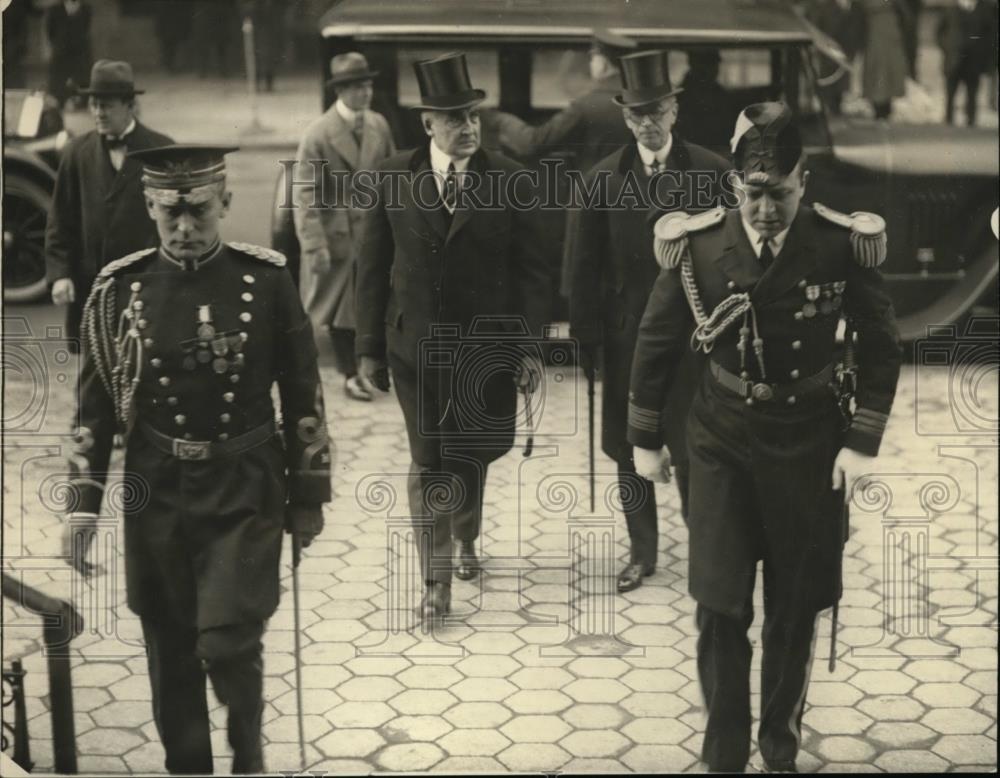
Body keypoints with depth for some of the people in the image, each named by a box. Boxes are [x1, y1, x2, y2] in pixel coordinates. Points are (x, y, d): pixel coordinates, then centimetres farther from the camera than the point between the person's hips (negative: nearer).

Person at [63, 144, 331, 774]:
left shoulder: (267, 280, -6)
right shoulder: (120, 288, -3)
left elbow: (303, 393, 1)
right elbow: (96, 402, 4)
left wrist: (308, 496, 3)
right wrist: (84, 502, 1)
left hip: (244, 491, -2)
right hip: (156, 492, 2)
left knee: (228, 642, -8)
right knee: (171, 651, 10)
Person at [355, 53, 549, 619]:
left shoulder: (507, 181, -5)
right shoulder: (394, 179, -2)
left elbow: (530, 270, -3)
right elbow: (373, 268, 2)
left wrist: (528, 345, -8)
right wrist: (371, 346, 0)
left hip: (486, 348, 0)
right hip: (416, 348, 0)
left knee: (471, 455, 15)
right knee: (429, 464, 1)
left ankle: (465, 539, 42)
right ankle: (437, 579, 7)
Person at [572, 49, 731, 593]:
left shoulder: (710, 171, -4)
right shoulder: (604, 178, -1)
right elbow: (587, 266, 0)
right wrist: (586, 336, -3)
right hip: (627, 333, 2)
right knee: (630, 451, 11)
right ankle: (642, 551, 26)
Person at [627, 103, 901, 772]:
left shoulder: (844, 245, -12)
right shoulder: (697, 244, -10)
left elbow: (881, 347, -2)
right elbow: (658, 343, 3)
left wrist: (863, 441, -6)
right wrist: (645, 438, 8)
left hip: (809, 441, 0)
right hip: (723, 440, 0)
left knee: (795, 609, 10)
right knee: (721, 608, -3)